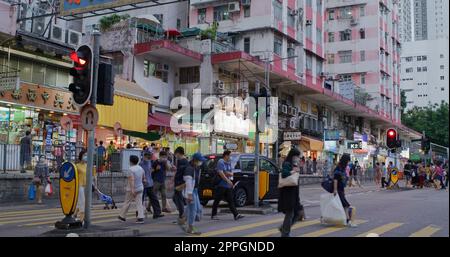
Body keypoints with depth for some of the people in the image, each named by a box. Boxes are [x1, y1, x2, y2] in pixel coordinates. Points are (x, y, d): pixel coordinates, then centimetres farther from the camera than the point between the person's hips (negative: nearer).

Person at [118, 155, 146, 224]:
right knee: (139, 203, 2)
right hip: (140, 188, 6)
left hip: (131, 189, -6)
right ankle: (140, 218, -7)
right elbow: (143, 179, 16)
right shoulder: (141, 168, 7)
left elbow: (132, 180, -25)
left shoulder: (131, 170, -16)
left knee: (127, 203, 8)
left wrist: (132, 189, -29)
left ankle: (122, 216, 22)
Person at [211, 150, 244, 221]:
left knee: (230, 201, 3)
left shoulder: (229, 163, 14)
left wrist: (228, 173, -11)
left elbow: (231, 174, 12)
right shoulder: (220, 162, -10)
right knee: (217, 200, 2)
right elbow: (221, 173, -20)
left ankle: (236, 215, -1)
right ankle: (213, 215, 11)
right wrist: (228, 180, -20)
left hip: (228, 185, 8)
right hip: (221, 185, -8)